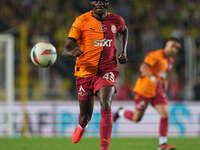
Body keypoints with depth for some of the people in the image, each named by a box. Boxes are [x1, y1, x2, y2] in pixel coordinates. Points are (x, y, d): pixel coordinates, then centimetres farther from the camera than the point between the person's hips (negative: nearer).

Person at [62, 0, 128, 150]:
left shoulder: (116, 21, 3)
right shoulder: (82, 21, -7)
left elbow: (123, 31, 31)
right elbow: (65, 50, -10)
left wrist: (123, 52, 15)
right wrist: (73, 52, -34)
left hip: (107, 71, 0)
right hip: (86, 71, 0)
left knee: (106, 105, -27)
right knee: (86, 116, 10)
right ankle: (81, 126, 50)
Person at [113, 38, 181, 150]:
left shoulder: (170, 61, 11)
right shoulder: (155, 55, -16)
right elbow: (143, 67, -29)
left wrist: (165, 84, 12)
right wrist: (153, 78, -44)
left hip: (157, 91, 7)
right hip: (144, 90, -7)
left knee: (165, 115, -12)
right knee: (136, 119, 2)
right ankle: (121, 112, 34)